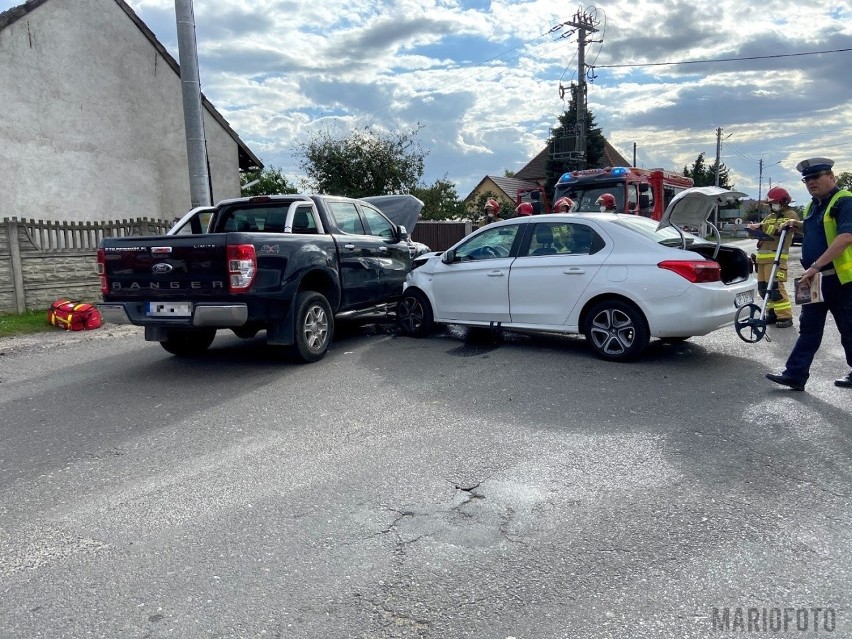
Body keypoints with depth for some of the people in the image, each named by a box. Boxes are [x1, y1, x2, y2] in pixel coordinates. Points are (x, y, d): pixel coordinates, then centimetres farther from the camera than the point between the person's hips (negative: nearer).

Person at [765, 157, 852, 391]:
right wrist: (799, 225, 14)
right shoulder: (812, 206, 15)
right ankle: (795, 374, 6)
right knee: (809, 329, 6)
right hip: (816, 279, 8)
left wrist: (816, 266, -28)